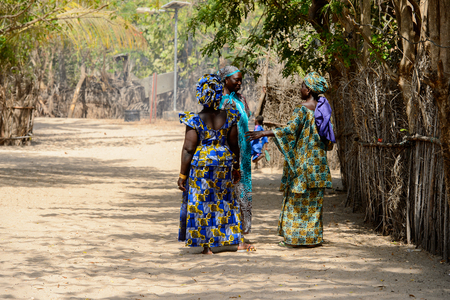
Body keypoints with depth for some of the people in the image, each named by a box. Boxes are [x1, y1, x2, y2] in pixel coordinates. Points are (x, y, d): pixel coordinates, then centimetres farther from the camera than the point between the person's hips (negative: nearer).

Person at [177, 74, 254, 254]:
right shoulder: (228, 118, -2)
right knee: (226, 202, 16)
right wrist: (236, 168, 16)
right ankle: (239, 241, 18)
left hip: (200, 166, -4)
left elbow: (188, 150, -12)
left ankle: (207, 246, 6)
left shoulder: (195, 121, -13)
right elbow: (234, 145, 5)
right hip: (223, 164, 4)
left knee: (201, 202, 6)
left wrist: (182, 175, -7)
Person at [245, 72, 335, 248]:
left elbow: (290, 130, -25)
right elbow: (328, 138, 12)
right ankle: (314, 237, 12)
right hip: (318, 160, 7)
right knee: (314, 200, 10)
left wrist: (264, 133, -24)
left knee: (297, 199, -1)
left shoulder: (303, 110, -15)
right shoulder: (322, 108, 7)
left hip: (302, 159, -7)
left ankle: (294, 237, 0)